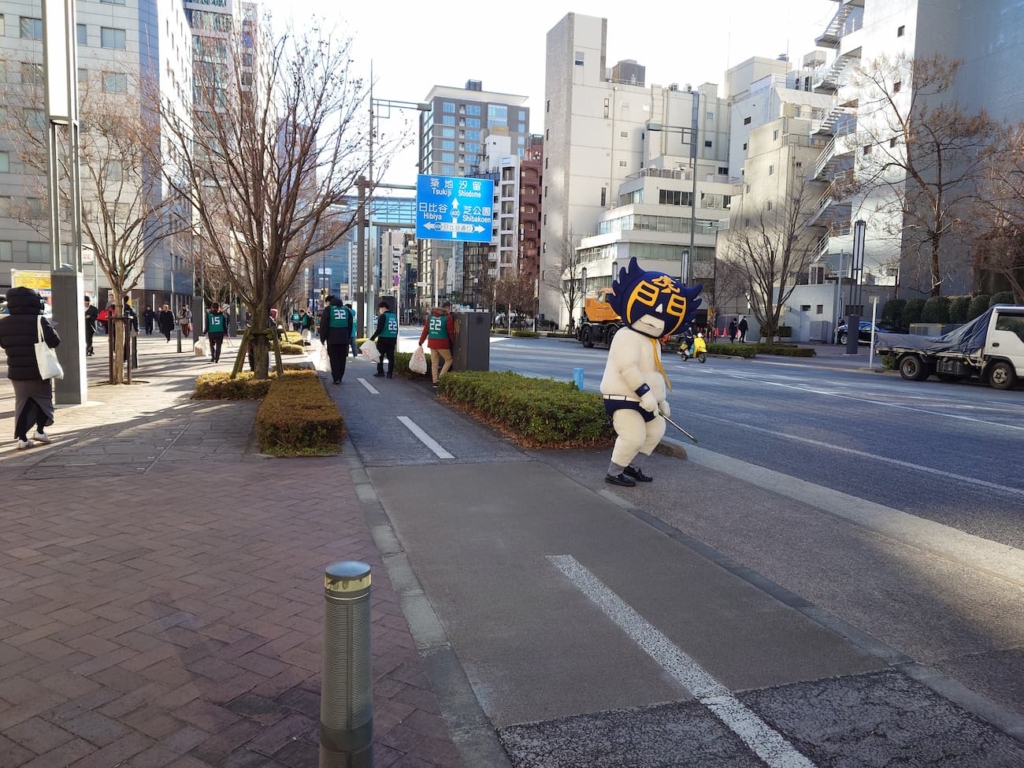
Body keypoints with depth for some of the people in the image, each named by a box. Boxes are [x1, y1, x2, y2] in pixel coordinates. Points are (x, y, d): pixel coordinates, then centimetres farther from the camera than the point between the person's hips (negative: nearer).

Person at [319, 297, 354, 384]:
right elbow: (350, 325, 14)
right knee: (342, 359, 12)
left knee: (334, 359, 2)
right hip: (344, 339, 4)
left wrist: (322, 338, 2)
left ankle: (336, 378, -3)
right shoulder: (346, 309, 13)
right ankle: (339, 377, 16)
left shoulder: (328, 309, -1)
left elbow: (324, 325, -6)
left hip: (332, 339, -4)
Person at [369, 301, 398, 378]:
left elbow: (379, 329, -16)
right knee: (391, 357, 6)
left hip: (383, 339, -6)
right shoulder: (394, 316, 11)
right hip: (392, 339, 6)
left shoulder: (383, 316, -10)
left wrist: (373, 337, -10)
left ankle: (380, 372, 5)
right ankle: (390, 373, 4)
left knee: (380, 356, 5)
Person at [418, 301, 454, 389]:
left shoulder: (430, 315, 8)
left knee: (434, 363, 13)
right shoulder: (448, 317, -8)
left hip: (432, 342, 6)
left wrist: (421, 341, 14)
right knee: (448, 360, 10)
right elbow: (451, 332, -5)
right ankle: (440, 377, 0)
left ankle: (435, 382, 15)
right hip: (442, 343, -6)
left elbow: (425, 330, 8)